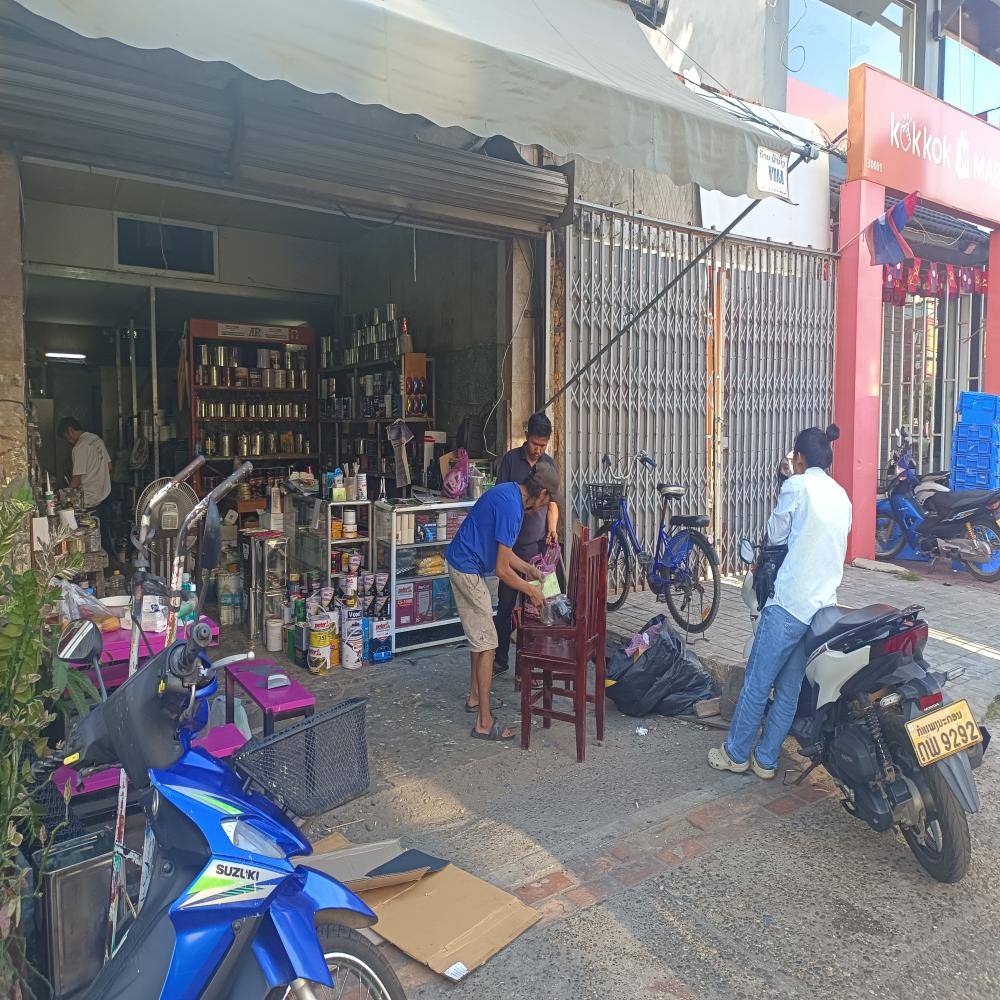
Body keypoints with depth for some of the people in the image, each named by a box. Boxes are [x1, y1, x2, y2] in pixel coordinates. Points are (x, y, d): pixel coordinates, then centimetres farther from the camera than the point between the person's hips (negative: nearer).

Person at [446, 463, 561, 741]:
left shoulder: (509, 491, 7)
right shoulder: (511, 507, -23)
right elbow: (502, 570, -22)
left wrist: (528, 569, 20)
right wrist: (532, 591, -9)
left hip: (463, 564, 10)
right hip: (468, 570, -10)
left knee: (479, 637, 22)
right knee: (487, 644, -6)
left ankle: (475, 697, 36)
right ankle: (484, 722, 0)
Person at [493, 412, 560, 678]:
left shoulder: (550, 465, 7)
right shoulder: (510, 460, -2)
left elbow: (552, 503, 12)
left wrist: (552, 528, -7)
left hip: (538, 545, 2)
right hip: (511, 543, -2)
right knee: (506, 603, 2)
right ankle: (501, 658, 14)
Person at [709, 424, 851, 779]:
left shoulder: (796, 486, -7)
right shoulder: (841, 496, 14)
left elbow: (776, 535, 3)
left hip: (790, 602, -7)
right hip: (825, 604, 7)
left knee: (757, 682, 4)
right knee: (790, 688, 12)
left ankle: (736, 753, 14)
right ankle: (766, 759, 19)